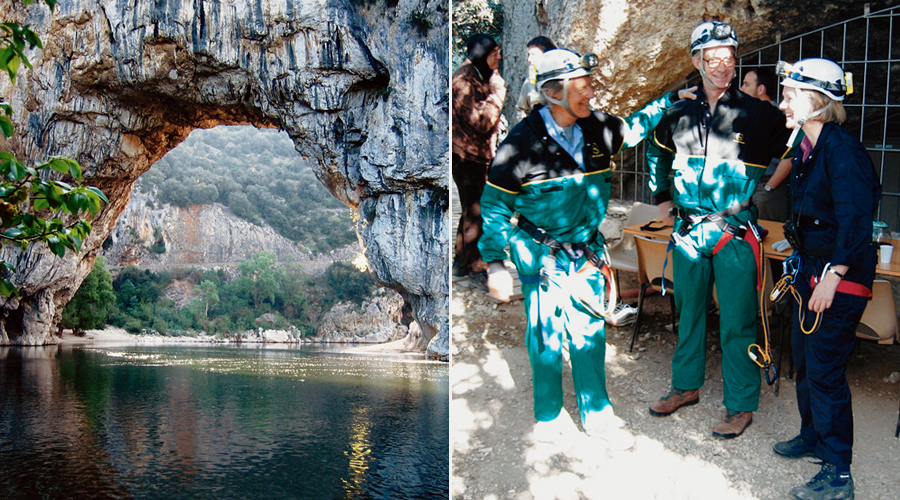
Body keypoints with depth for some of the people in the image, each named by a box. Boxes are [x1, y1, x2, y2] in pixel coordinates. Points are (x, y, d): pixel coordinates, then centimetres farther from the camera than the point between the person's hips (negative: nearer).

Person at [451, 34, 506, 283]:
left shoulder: (483, 77, 11)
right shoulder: (463, 81, -19)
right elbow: (479, 121, -27)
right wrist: (498, 92, -24)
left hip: (481, 154, 10)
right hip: (466, 156, -10)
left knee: (472, 211, 17)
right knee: (474, 213, -2)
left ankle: (462, 261, 29)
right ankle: (476, 267, 9)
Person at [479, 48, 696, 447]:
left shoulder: (598, 129, -2)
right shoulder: (522, 143, -16)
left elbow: (632, 128, 23)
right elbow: (494, 206, -10)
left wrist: (670, 101, 15)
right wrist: (495, 265, -13)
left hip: (586, 251, 4)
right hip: (541, 257, -4)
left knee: (590, 335, 9)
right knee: (546, 339, 5)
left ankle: (597, 415, 25)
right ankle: (549, 416, 27)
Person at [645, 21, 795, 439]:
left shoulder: (758, 114, -5)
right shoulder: (679, 115, 6)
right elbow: (656, 153, 25)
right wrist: (661, 197, 23)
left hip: (736, 235, -4)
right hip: (688, 231, 4)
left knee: (736, 323, 0)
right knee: (688, 313, 16)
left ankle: (740, 405, 13)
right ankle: (686, 385, 33)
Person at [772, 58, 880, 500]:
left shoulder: (842, 149, -19)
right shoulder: (806, 148, 9)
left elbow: (856, 222, -25)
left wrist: (832, 277, -28)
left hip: (842, 276, -9)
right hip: (812, 267, 9)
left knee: (825, 369, -5)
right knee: (803, 357, 19)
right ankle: (813, 436, 38)